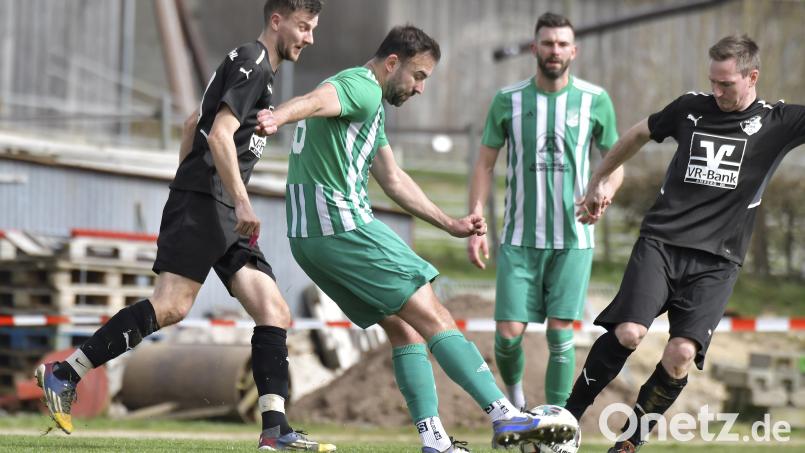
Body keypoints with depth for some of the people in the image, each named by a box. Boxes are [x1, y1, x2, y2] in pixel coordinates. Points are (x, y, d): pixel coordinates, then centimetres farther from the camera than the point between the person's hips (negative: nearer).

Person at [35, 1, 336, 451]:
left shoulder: (256, 67, 24)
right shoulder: (253, 62, -6)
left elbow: (194, 123, 34)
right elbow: (220, 135, -17)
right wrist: (242, 202, -21)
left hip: (225, 214, 10)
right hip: (203, 199, -10)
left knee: (275, 312, 0)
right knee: (171, 306, -20)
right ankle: (64, 375, -15)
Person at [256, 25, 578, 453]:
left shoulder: (369, 105, 25)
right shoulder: (362, 87, -8)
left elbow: (393, 180, 32)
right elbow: (316, 101, -32)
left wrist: (450, 224, 33)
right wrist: (277, 117, -53)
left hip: (310, 236, 10)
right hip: (344, 224, -10)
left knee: (402, 326, 12)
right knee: (432, 316, -9)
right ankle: (505, 415, -11)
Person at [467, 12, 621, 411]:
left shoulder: (595, 101, 1)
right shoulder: (508, 100, 1)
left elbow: (614, 162, 9)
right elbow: (485, 164, 7)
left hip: (572, 239, 0)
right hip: (520, 238, 0)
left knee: (560, 333, -5)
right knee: (508, 333, -5)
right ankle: (513, 393, 26)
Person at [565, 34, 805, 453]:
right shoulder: (691, 108, 9)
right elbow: (638, 135, 26)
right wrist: (599, 180, 32)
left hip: (716, 262, -1)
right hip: (660, 244, 1)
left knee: (681, 355, -16)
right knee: (628, 333, -20)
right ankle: (568, 419, -4)